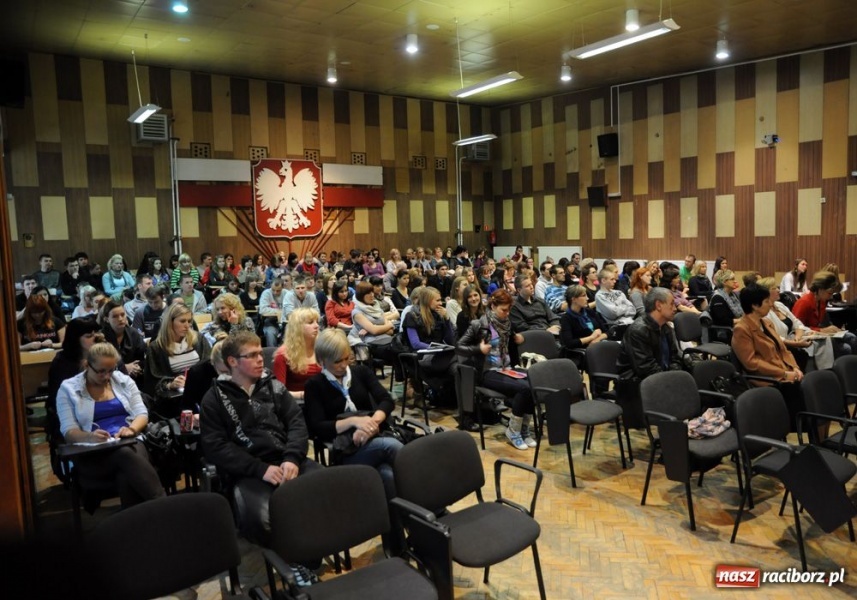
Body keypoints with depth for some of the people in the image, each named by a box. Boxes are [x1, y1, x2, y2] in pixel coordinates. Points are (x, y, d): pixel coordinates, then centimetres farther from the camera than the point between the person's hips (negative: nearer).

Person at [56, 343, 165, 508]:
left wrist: (131, 429, -15)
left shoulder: (124, 381, 14)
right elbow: (68, 432, -3)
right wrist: (90, 437, -26)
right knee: (127, 455, -37)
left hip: (130, 443, 3)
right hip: (91, 453, -2)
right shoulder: (68, 389, 5)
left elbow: (142, 413, 9)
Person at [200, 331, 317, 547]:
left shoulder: (274, 386, 17)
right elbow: (215, 447, -1)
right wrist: (260, 469, -13)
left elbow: (297, 422, 9)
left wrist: (292, 458, -11)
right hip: (248, 471, -3)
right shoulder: (215, 398, 8)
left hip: (286, 460, 3)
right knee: (261, 518, -35)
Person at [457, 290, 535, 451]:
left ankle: (524, 429, -6)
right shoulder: (479, 325, -8)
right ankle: (513, 431, -10)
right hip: (488, 372, -6)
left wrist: (515, 339, 9)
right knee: (523, 388, -28)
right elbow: (459, 347, -7)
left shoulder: (506, 323, 10)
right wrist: (479, 349, -20)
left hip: (507, 368, 6)